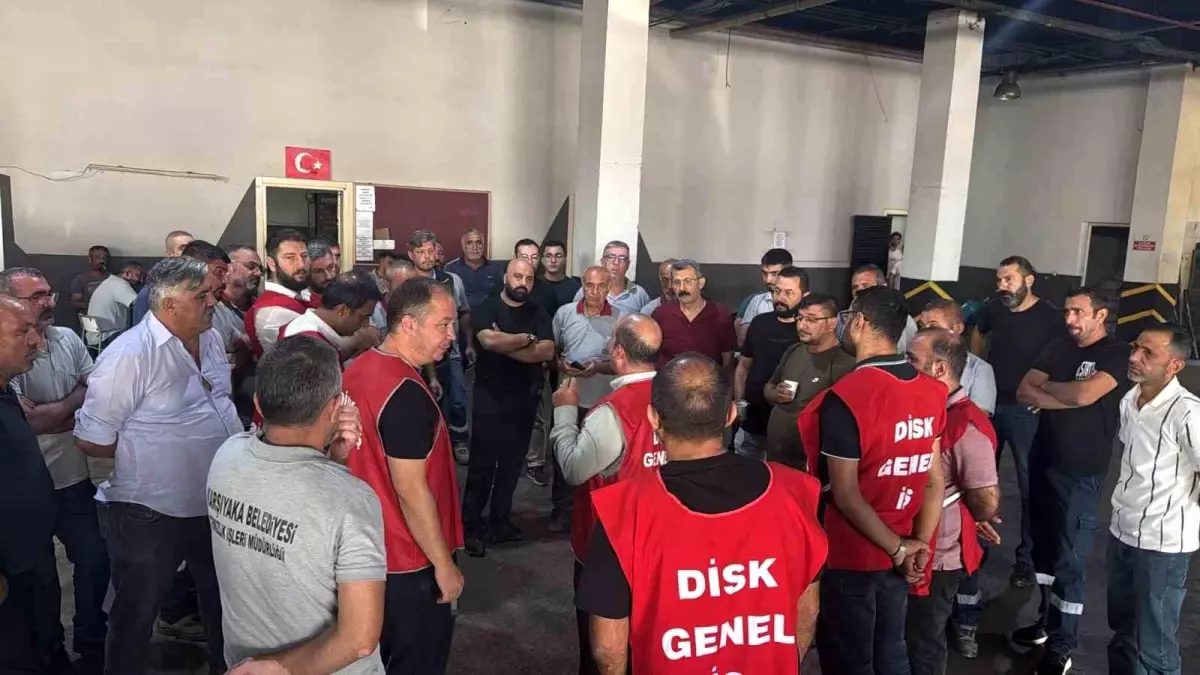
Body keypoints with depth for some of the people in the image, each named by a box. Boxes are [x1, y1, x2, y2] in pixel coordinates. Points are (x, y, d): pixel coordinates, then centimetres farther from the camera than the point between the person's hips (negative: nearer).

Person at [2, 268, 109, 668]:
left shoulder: (68, 339, 0)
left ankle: (92, 641, 32)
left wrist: (49, 413, -12)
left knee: (95, 559, 9)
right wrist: (71, 403, -8)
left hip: (74, 478, 4)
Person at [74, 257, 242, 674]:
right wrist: (146, 450, -7)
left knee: (223, 602, 25)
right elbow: (90, 440, -18)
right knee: (136, 617, 15)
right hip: (150, 516, -7)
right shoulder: (130, 354, -22)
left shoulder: (211, 340, 2)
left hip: (215, 505, 7)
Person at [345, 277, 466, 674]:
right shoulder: (407, 394, -27)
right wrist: (444, 564, -17)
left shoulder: (358, 370, 2)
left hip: (368, 548, 9)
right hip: (409, 561, -9)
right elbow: (410, 490, -26)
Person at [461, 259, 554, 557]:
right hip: (490, 397, -4)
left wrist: (506, 345, -15)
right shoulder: (487, 308, -3)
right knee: (482, 462, -1)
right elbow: (489, 340, -23)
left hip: (525, 399, 4)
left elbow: (547, 352, -7)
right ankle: (471, 525, 7)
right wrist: (528, 338, -11)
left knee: (512, 463, 11)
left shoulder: (539, 314, 7)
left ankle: (500, 520, 23)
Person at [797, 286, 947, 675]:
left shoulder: (845, 397, -23)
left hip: (849, 557, -6)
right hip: (895, 557, 6)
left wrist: (898, 548, -12)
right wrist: (919, 544, 3)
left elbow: (845, 495, -22)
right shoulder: (931, 392, -1)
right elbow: (934, 480, 2)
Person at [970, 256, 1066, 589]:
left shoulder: (1050, 316, -14)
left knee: (1030, 483, 4)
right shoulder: (994, 308, 0)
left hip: (1027, 411, -4)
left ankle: (1028, 557, 16)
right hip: (988, 403, 5)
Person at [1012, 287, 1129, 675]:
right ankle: (1048, 618, 34)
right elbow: (1023, 393, -1)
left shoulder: (1117, 353, -10)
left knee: (1068, 559, 0)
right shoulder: (1058, 348, 8)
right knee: (1044, 545, 17)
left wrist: (1045, 385, -6)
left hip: (1080, 472, -6)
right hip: (1042, 461, 6)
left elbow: (1084, 394, -24)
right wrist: (1067, 397, -15)